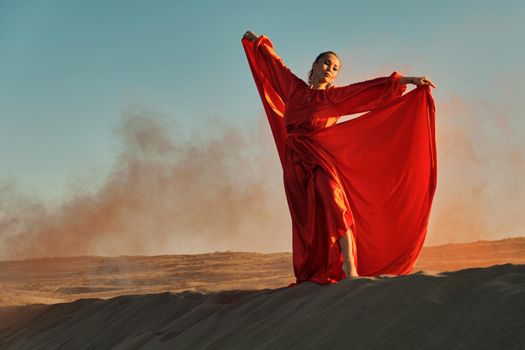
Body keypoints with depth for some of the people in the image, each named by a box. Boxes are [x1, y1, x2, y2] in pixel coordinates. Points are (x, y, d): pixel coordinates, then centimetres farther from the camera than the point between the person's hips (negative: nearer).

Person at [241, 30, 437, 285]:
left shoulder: (335, 97, 9)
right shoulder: (295, 87, 17)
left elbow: (372, 89, 0)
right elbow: (275, 64, 32)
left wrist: (409, 80, -7)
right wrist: (258, 42, 45)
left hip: (319, 156, -3)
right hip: (294, 159, 3)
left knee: (333, 200, -27)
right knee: (305, 219, 2)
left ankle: (348, 265, -34)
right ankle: (310, 275, 5)